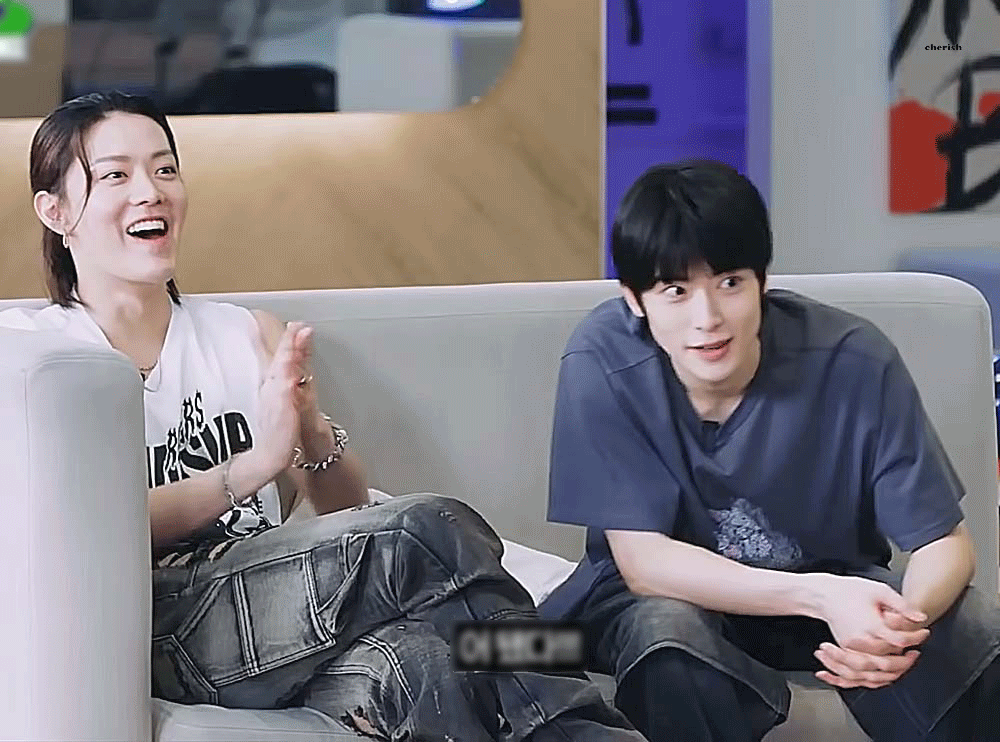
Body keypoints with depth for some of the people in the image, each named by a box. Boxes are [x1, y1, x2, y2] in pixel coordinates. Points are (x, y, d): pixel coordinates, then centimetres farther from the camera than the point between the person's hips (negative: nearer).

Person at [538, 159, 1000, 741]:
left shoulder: (853, 362, -23)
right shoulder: (602, 364, -24)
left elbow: (945, 542, -16)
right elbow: (642, 559, -23)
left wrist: (904, 622, -41)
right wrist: (821, 597, -38)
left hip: (835, 582, 1)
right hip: (670, 590, -1)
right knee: (668, 643, -36)